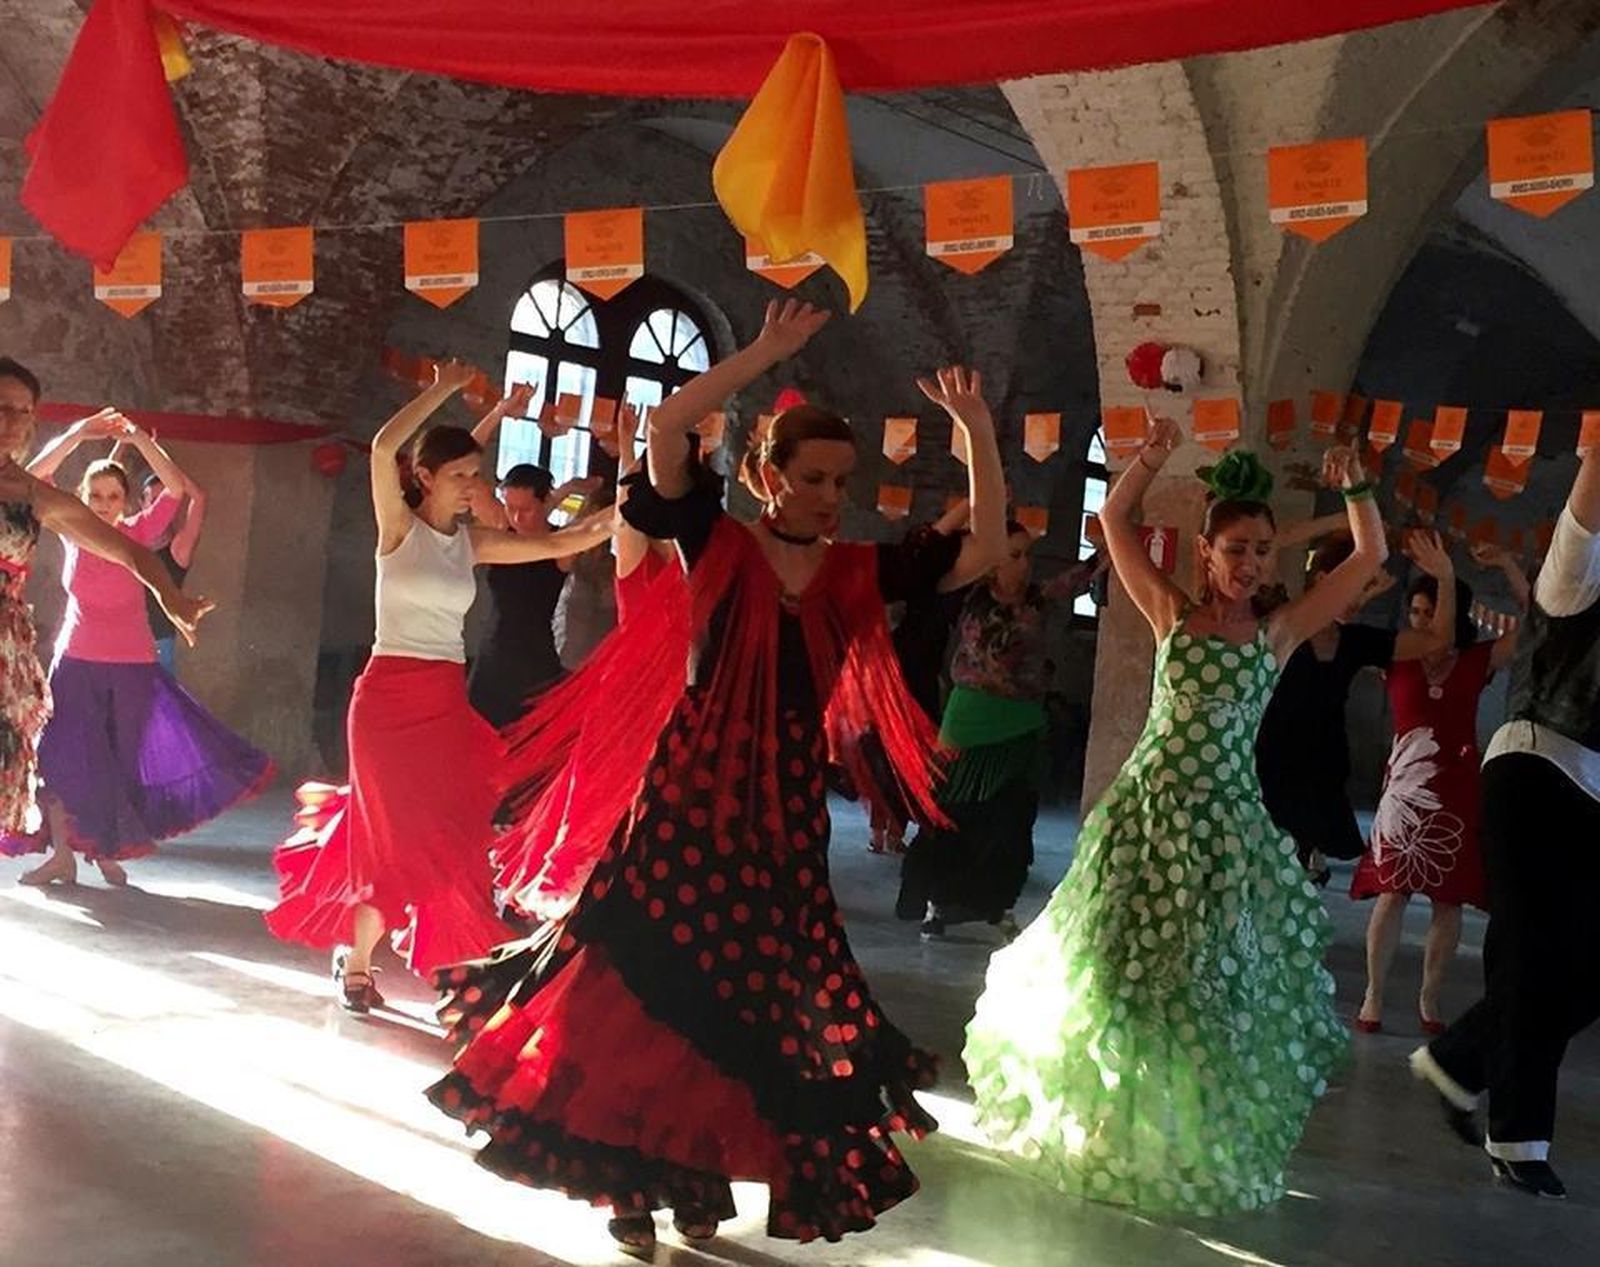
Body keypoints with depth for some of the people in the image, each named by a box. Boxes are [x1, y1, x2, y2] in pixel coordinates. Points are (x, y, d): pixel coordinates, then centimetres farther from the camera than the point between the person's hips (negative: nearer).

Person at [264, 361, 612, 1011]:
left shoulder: (473, 542, 9)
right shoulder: (398, 528, -4)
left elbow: (555, 546, 4)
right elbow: (383, 447, -20)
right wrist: (442, 390, -13)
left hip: (448, 702, 5)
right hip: (390, 697, -5)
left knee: (448, 836, 4)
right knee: (394, 836, -1)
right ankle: (357, 965, 14)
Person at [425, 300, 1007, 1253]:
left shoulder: (860, 573, 4)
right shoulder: (719, 546, -4)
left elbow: (984, 551, 3)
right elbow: (668, 430, -17)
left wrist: (979, 436, -3)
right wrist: (766, 354, -15)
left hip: (786, 812, 3)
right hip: (686, 795, -3)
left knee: (756, 1001, 10)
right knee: (646, 985, 1)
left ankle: (699, 1177, 29)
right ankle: (632, 1181, 19)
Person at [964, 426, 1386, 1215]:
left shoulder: (1280, 632, 3)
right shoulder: (1170, 614, 3)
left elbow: (1370, 558, 5)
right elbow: (1114, 517, 6)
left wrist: (1354, 488, -4)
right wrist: (1151, 459, -7)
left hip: (1226, 822, 0)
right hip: (1148, 810, 0)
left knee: (1216, 982, 6)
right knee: (1121, 969, 9)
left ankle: (1202, 1141, 23)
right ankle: (1112, 1127, 28)